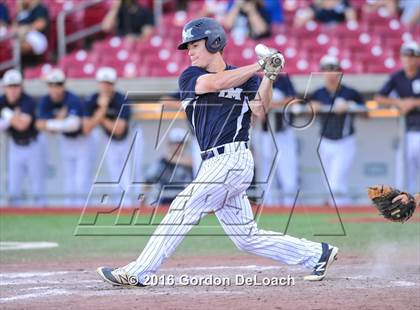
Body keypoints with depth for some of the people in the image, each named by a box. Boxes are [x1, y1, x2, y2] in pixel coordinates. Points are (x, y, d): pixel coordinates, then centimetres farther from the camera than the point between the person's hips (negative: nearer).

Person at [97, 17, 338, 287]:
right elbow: (215, 83, -8)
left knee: (184, 208, -12)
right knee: (247, 237, 6)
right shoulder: (189, 77, 11)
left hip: (233, 160, -6)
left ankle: (138, 273, -9)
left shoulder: (246, 79, 4)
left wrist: (268, 76, -23)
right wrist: (260, 66, -12)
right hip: (215, 165, 6)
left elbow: (259, 110, -11)